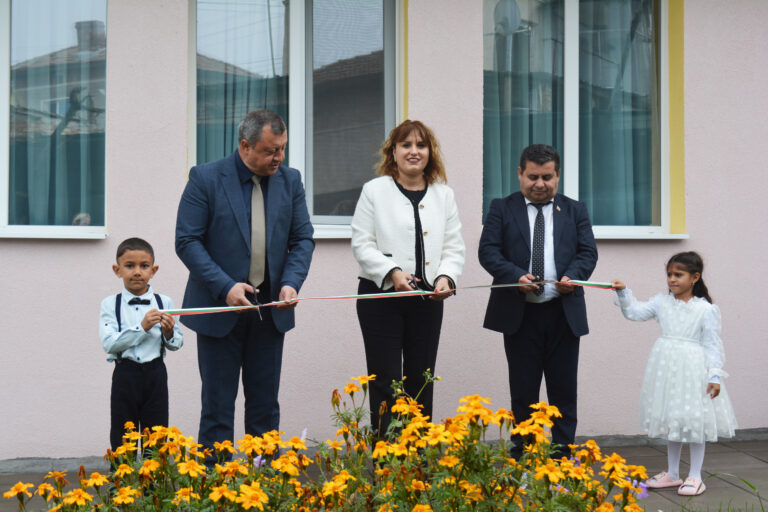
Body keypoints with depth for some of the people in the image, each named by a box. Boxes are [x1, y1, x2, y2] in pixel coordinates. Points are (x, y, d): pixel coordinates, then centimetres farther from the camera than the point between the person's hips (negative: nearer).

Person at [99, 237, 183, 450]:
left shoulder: (164, 303, 3)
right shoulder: (110, 304, -1)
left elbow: (177, 344, 4)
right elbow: (109, 344, -14)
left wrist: (169, 333, -18)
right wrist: (142, 327, -20)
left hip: (155, 375, 1)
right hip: (125, 375, -1)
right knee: (122, 439, 7)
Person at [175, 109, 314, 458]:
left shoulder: (290, 181, 6)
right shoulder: (205, 178, -7)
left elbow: (302, 239, 7)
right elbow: (187, 241, -10)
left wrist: (291, 283, -11)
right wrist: (225, 286, -20)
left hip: (271, 309, 4)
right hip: (220, 308, -4)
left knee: (265, 407, 10)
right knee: (218, 407, 3)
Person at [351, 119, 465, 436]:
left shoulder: (444, 195, 12)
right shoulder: (374, 191, 2)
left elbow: (454, 248, 9)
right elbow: (362, 244, -4)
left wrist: (446, 277, -11)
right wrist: (392, 272, -19)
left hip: (428, 300, 3)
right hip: (380, 297, -3)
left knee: (421, 381, 8)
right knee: (385, 381, -2)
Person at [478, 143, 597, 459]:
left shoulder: (575, 211, 12)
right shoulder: (502, 209, 6)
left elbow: (588, 252, 5)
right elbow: (488, 251, -3)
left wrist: (572, 276, -17)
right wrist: (516, 276, -19)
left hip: (564, 314, 1)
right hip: (519, 314, -1)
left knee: (564, 391, 6)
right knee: (523, 391, 6)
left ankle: (563, 454, 14)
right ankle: (521, 454, 15)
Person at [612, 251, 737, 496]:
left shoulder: (706, 309, -8)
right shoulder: (662, 302, 4)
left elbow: (712, 345, -8)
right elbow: (635, 312, 3)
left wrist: (715, 376, -12)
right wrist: (624, 293, -12)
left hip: (693, 370, -5)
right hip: (666, 367, 5)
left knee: (694, 421, 2)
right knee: (671, 420, 14)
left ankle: (695, 477, 13)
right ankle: (672, 474, 27)